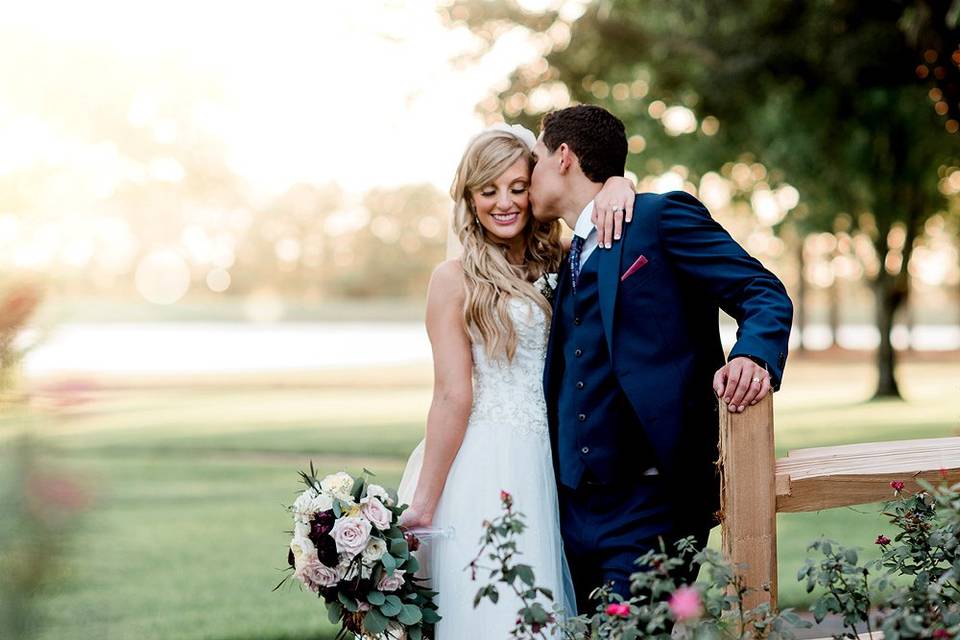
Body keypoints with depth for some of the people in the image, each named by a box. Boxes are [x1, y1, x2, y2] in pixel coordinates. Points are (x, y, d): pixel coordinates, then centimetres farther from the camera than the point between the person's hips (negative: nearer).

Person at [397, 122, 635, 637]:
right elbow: (453, 398, -7)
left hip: (552, 473, 5)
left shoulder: (558, 266, 10)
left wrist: (616, 184, -6)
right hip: (485, 471, -5)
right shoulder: (455, 281, -3)